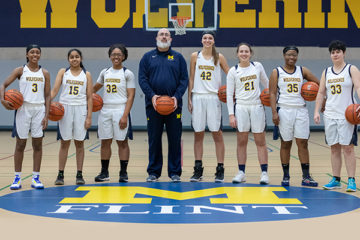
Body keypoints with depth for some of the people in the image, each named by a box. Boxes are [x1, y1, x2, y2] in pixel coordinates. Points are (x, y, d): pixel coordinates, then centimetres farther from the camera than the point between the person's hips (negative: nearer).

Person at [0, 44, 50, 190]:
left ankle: (36, 178, 8)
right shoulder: (20, 71, 2)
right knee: (20, 143, 2)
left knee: (38, 144, 2)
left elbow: (47, 95, 6)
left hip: (39, 109, 2)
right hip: (23, 109, -2)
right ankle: (17, 178, 9)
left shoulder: (44, 73, 8)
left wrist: (46, 115, -2)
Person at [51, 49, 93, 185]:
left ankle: (79, 174, 8)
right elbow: (55, 90, -3)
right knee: (65, 142, 2)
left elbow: (89, 97, 3)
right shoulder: (63, 72, 7)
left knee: (79, 143, 2)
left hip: (80, 110, 0)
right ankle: (60, 174, 7)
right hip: (65, 109, 0)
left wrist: (89, 117, -4)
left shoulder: (86, 75, 6)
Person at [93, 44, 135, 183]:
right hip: (105, 110, 4)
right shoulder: (105, 72, 12)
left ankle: (123, 173, 4)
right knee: (105, 141, 5)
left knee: (122, 142, -1)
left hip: (120, 110, -4)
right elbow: (95, 88, 29)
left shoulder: (128, 74, -1)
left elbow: (131, 96, -6)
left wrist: (125, 116, -15)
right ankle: (104, 172, 12)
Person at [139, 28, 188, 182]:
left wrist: (177, 97, -11)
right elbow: (142, 79, 3)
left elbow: (184, 80, 5)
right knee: (154, 139, 4)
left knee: (175, 140, 2)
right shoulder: (148, 57, 10)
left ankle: (175, 172, 10)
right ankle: (154, 171, 13)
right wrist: (151, 95, -13)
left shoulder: (178, 57, 11)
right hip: (153, 105, 0)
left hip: (174, 105, 0)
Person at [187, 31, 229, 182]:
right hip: (198, 97, 1)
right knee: (198, 134, 4)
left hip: (213, 97, -1)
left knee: (217, 133, -2)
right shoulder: (195, 56, 8)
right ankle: (198, 170, 10)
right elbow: (191, 79, 8)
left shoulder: (219, 57, 7)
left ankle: (220, 170, 2)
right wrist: (189, 99, 3)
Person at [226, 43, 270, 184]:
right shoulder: (233, 71, 2)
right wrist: (231, 114, -5)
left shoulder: (258, 66, 6)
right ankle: (241, 173, 7)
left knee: (260, 142, 0)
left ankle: (264, 173, 1)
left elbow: (266, 83, 18)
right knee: (241, 142, 2)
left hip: (257, 106, 1)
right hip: (241, 107, -1)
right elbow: (229, 94, 1)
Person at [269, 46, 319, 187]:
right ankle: (286, 176, 9)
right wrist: (274, 112, -13)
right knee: (286, 143, 2)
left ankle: (306, 177, 1)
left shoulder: (302, 71, 10)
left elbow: (318, 84, 15)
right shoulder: (277, 72, 3)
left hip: (301, 110, 2)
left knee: (303, 143, -1)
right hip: (284, 110, -2)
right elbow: (272, 93, -3)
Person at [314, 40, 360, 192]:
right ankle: (336, 180, 13)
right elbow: (321, 93, 14)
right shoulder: (326, 72, 13)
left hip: (347, 115, -4)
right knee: (334, 148, 7)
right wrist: (316, 111, 5)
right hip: (330, 115, 4)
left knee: (347, 147, -6)